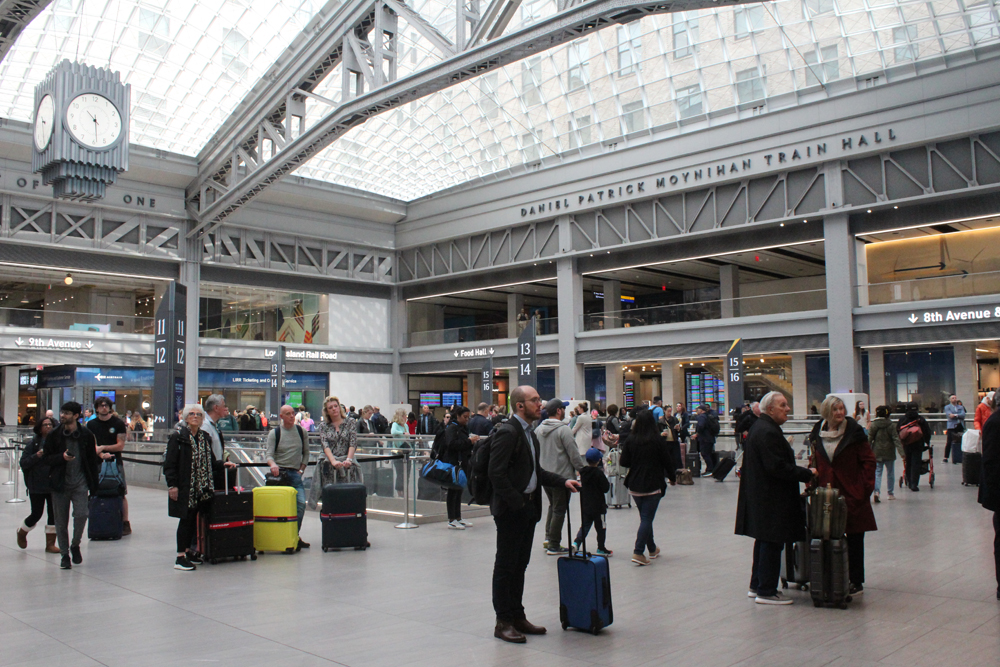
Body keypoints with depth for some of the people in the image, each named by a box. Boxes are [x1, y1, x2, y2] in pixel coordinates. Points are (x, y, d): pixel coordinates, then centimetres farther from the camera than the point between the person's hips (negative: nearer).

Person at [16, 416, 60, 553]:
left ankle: (50, 544, 14)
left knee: (53, 514, 2)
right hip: (37, 486, -2)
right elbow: (23, 462, -6)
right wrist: (37, 456, -21)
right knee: (36, 514, 5)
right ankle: (22, 533, 36)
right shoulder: (34, 443, -3)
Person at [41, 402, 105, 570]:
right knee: (61, 521, 5)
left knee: (82, 514, -15)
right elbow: (45, 458, 1)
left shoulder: (86, 435, -1)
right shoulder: (54, 435, 0)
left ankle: (75, 545, 13)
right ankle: (64, 554, 21)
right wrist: (62, 457, -16)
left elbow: (91, 459, 9)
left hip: (80, 483, -1)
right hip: (60, 483, 1)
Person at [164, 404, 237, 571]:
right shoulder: (178, 437, -6)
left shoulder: (205, 437, 13)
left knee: (193, 519, 11)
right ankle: (180, 557, 3)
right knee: (186, 519, -4)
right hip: (184, 488, -6)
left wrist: (223, 465, 3)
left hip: (201, 487, 6)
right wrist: (172, 485, -14)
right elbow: (169, 463, -9)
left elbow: (210, 461, 19)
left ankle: (187, 550, 24)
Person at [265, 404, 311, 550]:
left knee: (301, 503, -13)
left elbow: (306, 453, 15)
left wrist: (301, 470, 3)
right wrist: (273, 464, -27)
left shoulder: (301, 432, 9)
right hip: (278, 472, -2)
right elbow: (269, 454, -5)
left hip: (295, 473, 2)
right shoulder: (274, 433, 2)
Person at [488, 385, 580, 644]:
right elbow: (497, 474, -21)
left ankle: (517, 616, 26)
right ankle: (503, 622, 11)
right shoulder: (507, 432, -16)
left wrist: (563, 481, 6)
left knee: (520, 564, 16)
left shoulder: (529, 432, 14)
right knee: (506, 565, 2)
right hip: (510, 510, -9)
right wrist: (517, 503, -19)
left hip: (527, 508, 9)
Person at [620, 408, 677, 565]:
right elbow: (667, 461, -4)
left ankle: (652, 549, 30)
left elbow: (623, 462, -2)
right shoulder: (658, 440, -10)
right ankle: (638, 552, -12)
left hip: (634, 486, 4)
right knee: (647, 518, -2)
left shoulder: (630, 439, -4)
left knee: (645, 517, 18)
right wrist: (673, 477, 13)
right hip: (653, 485, -3)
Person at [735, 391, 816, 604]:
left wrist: (803, 472, 15)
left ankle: (757, 585, 27)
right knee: (772, 543, -3)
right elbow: (777, 467, -25)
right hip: (771, 498, -11)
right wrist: (807, 474, -16)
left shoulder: (760, 428, 14)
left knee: (764, 541, 18)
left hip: (760, 497, 11)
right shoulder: (768, 433, -20)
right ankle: (766, 592, 5)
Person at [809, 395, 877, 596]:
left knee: (854, 539, 6)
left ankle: (856, 582, 14)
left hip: (852, 494, -3)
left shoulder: (854, 432, -6)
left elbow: (868, 460, -3)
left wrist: (866, 487, -9)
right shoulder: (817, 434, 5)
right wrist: (813, 485, 6)